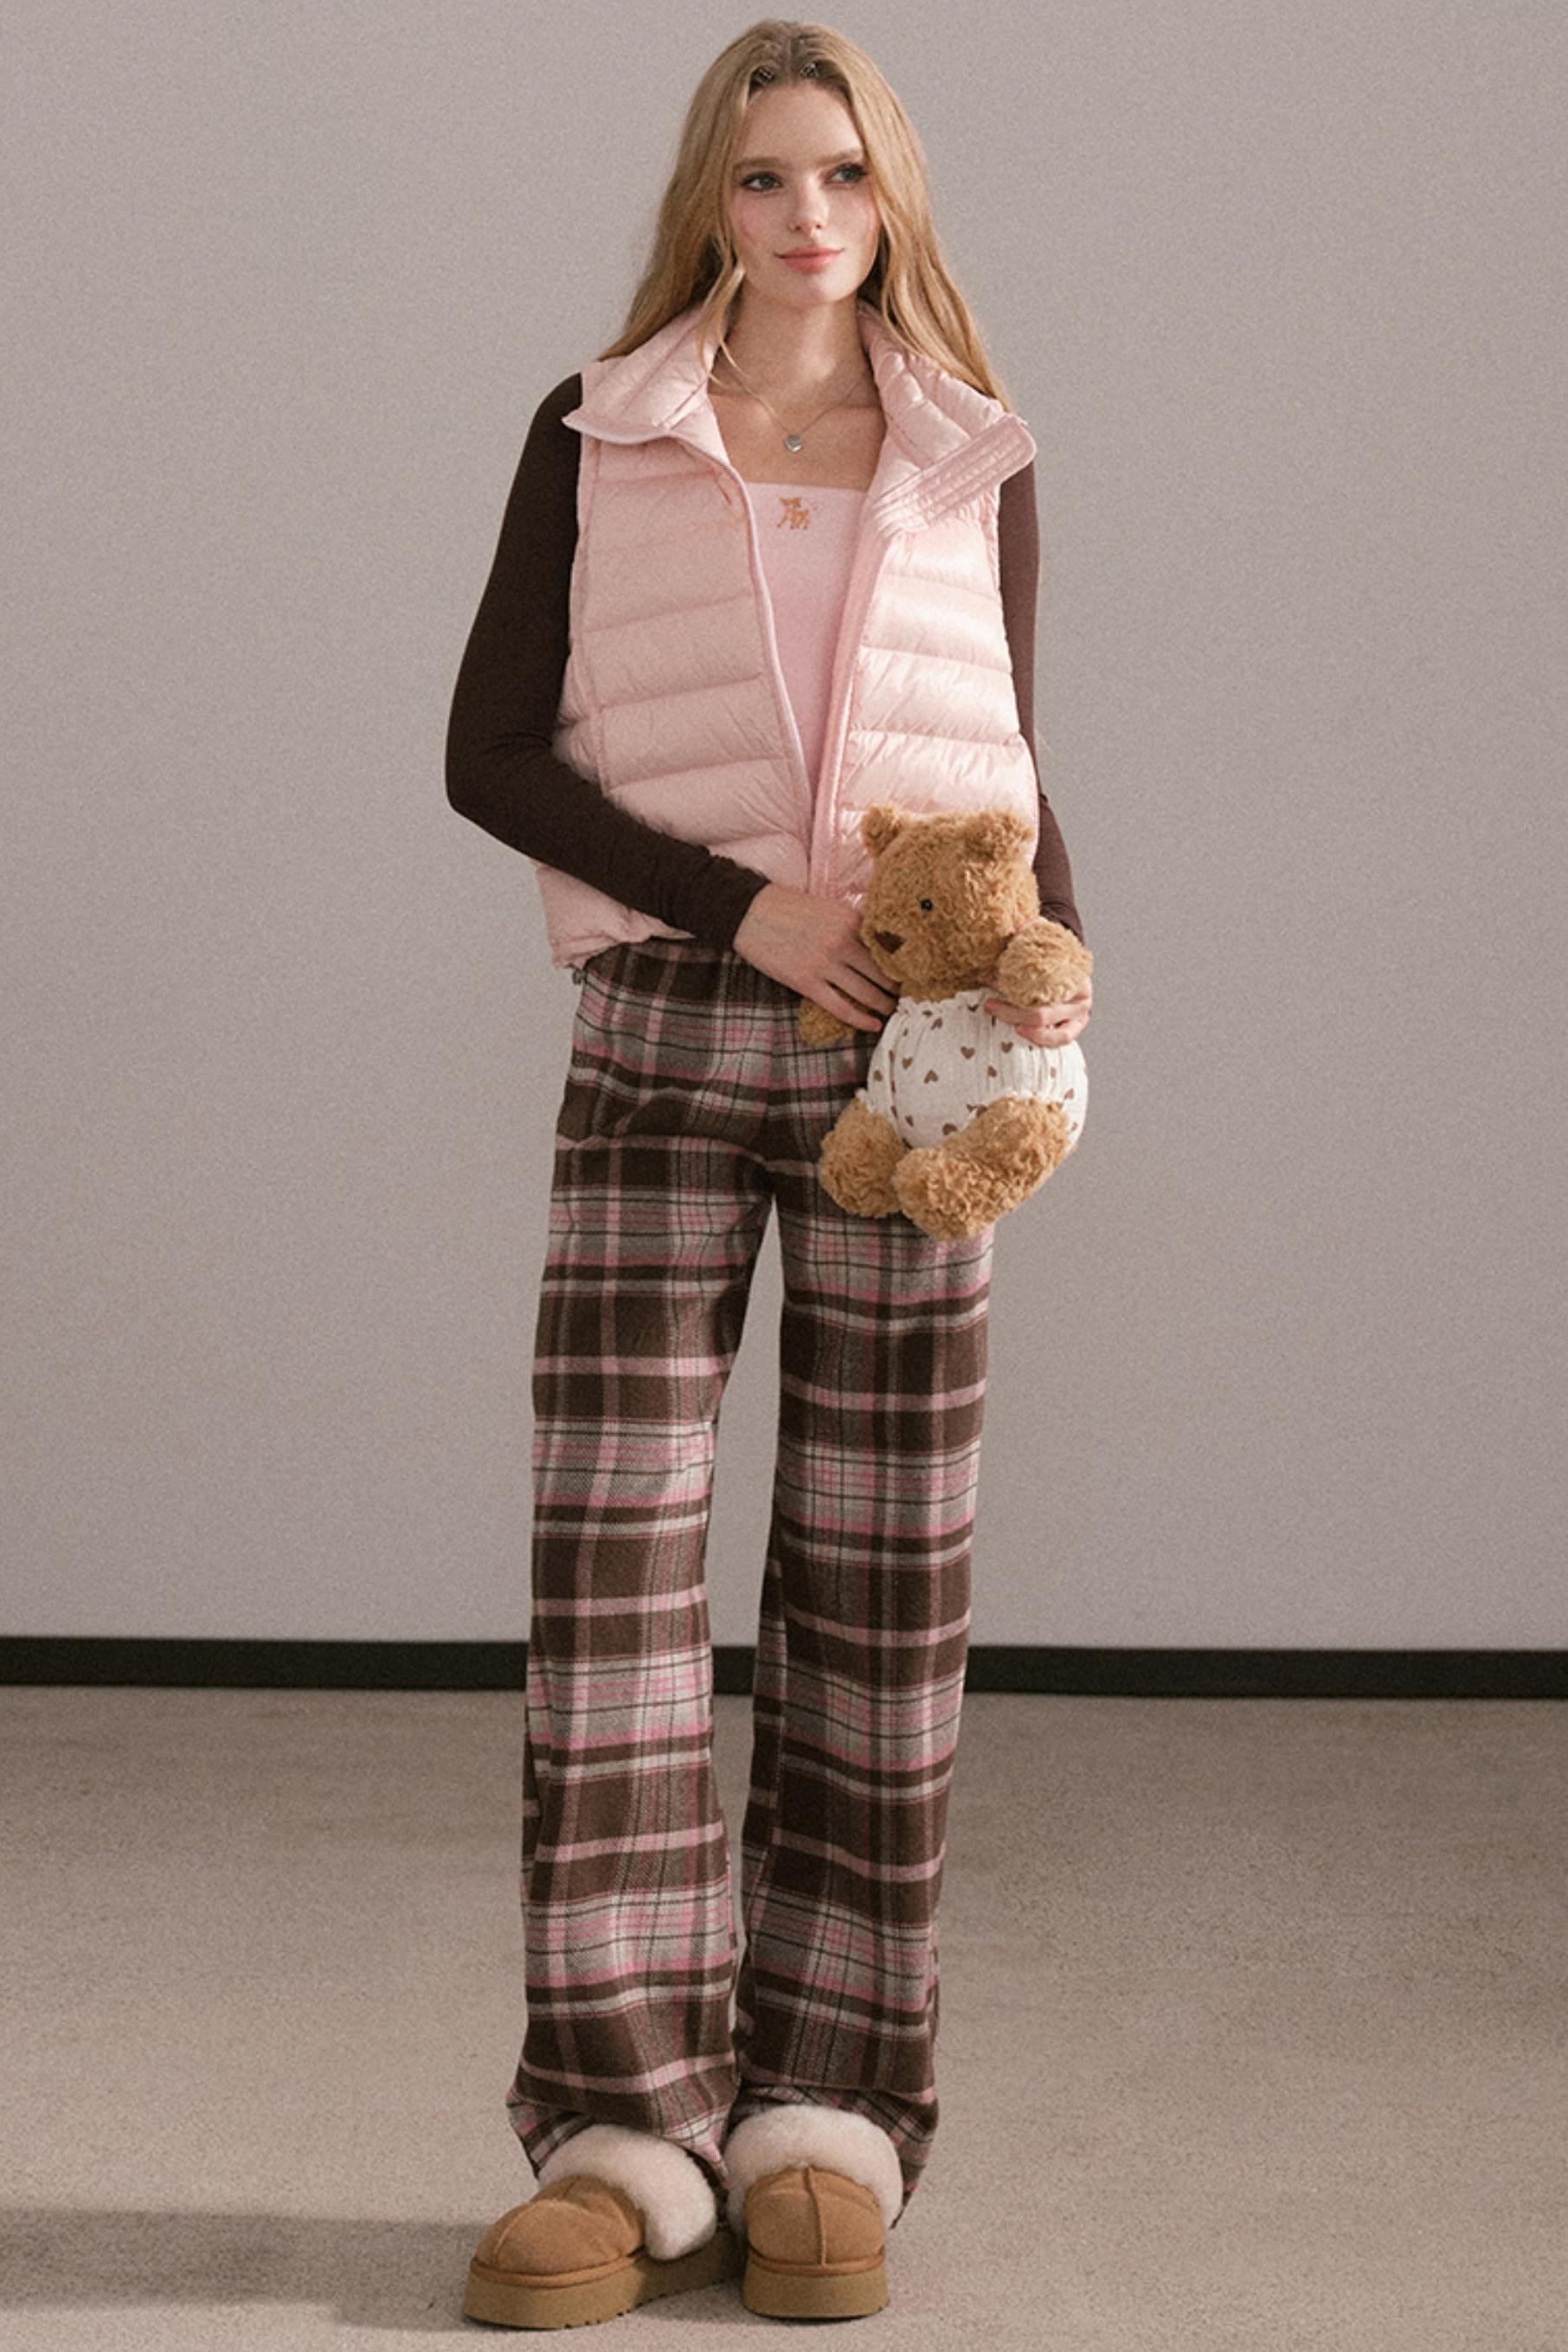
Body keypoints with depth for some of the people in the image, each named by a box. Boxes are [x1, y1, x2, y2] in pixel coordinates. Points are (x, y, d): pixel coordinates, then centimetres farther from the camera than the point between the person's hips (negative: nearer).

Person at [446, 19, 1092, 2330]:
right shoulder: (594, 440, 5)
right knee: (610, 1559, -7)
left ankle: (825, 2117, 9)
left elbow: (1013, 769, 15)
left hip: (906, 1057, 1)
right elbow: (492, 752, 0)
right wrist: (733, 902, -14)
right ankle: (625, 2126, -2)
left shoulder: (976, 465, 10)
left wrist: (1052, 953, -7)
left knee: (878, 1580, 1)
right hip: (661, 1040, -1)